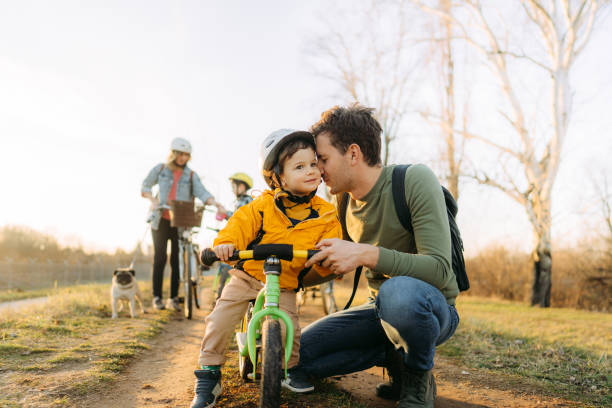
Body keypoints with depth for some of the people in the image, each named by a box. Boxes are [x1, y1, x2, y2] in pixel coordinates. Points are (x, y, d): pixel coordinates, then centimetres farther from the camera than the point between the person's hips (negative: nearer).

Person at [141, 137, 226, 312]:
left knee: (177, 260, 2)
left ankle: (173, 299, 11)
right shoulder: (160, 169, 5)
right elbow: (145, 186, 13)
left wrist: (216, 204, -29)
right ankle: (157, 297, 8)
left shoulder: (191, 175, 3)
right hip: (161, 220, 0)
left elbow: (202, 193, -11)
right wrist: (152, 199, -8)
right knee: (159, 258, -1)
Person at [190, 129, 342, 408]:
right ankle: (208, 378, 9)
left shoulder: (325, 215, -5)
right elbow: (242, 223, -15)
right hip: (246, 276, 0)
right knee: (219, 321, -9)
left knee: (289, 328, -12)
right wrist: (227, 243, -34)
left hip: (285, 285, 1)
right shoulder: (264, 204, -8)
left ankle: (288, 370, 22)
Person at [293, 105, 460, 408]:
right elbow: (337, 266, 17)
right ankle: (397, 355, 5)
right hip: (382, 307, 6)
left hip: (434, 309, -6)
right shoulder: (345, 201, 2)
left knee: (399, 291, -42)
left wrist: (366, 254, -37)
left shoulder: (414, 180, -19)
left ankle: (418, 381, -10)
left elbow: (439, 269, -28)